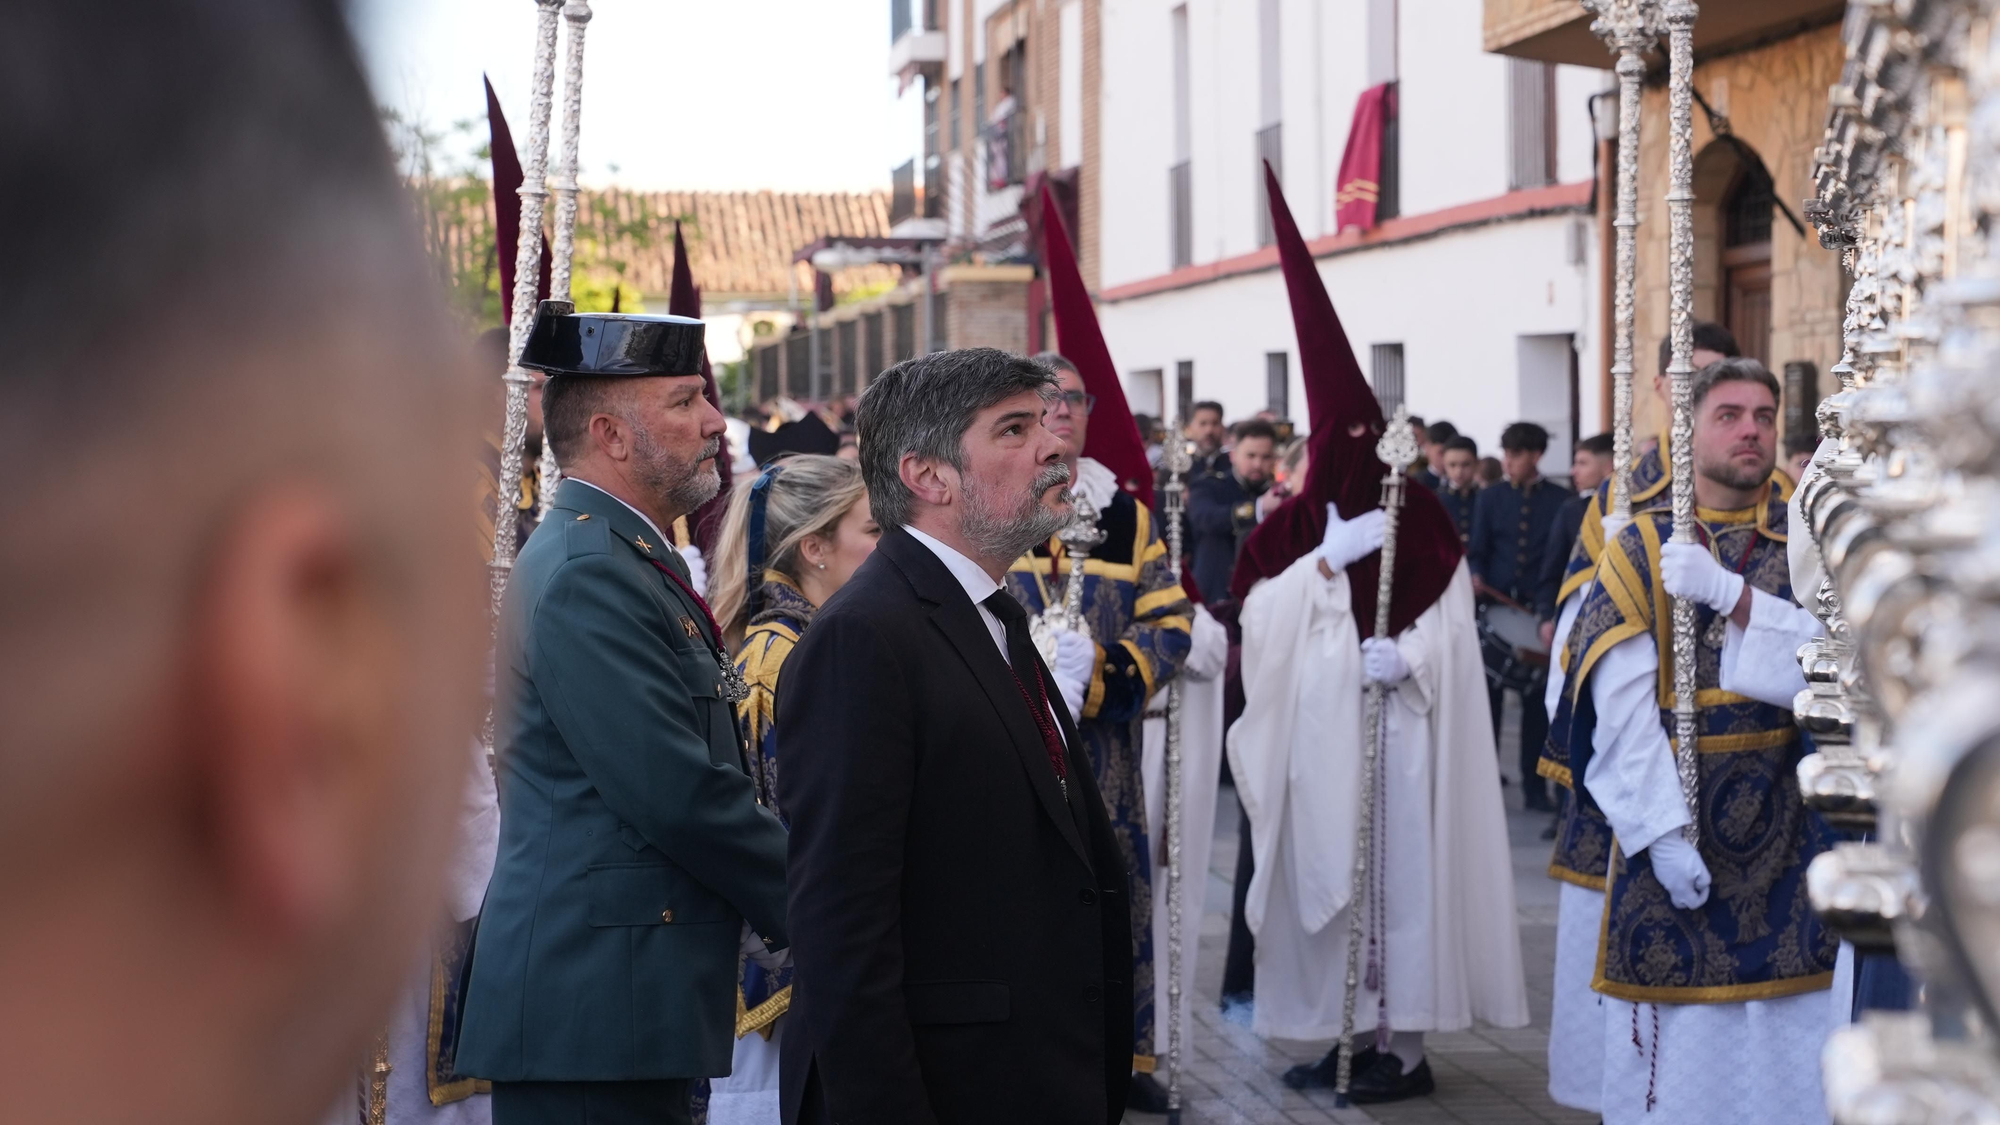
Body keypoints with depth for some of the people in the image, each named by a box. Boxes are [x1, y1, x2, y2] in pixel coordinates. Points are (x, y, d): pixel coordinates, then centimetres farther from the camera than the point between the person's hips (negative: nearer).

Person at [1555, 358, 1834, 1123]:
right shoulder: (1641, 549, 2)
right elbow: (1621, 708, -7)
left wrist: (1728, 594, -21)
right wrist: (1663, 830, -17)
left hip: (1788, 824, 2)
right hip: (1672, 811, -1)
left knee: (1788, 1029, 2)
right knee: (1677, 1039, -1)